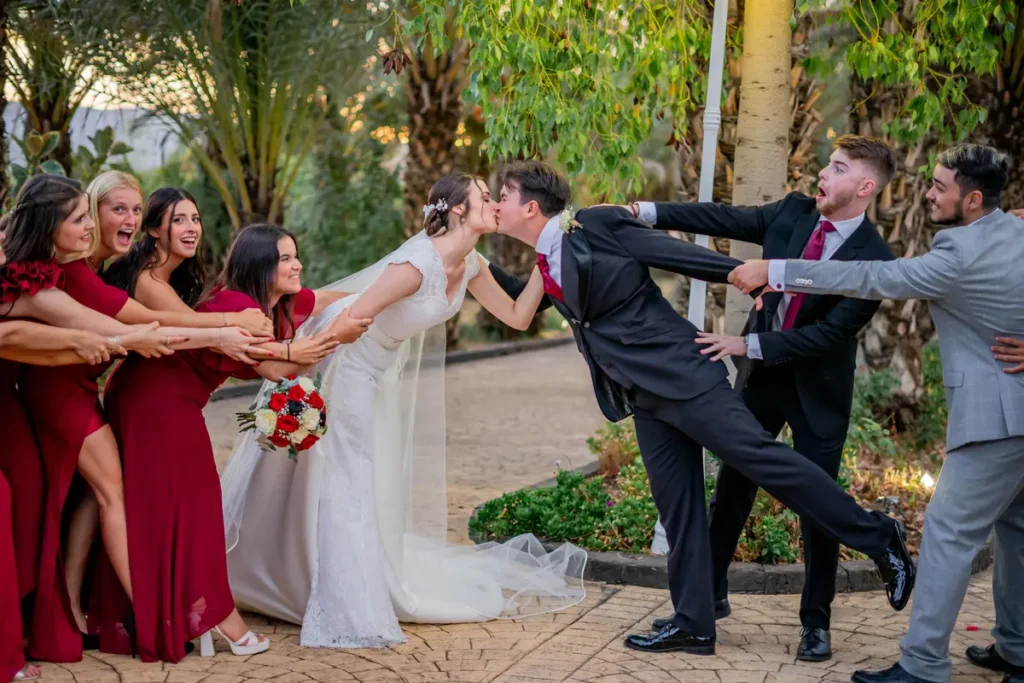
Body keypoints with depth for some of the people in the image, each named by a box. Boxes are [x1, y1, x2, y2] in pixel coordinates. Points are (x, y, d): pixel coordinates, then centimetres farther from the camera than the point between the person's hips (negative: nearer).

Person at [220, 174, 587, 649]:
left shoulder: (470, 266, -5)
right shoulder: (419, 262, -30)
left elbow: (517, 316, 2)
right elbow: (352, 317, -32)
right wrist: (298, 376, -32)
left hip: (379, 370, 9)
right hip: (342, 360, -9)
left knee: (379, 484, 17)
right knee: (346, 481, -5)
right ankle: (346, 614, 1)